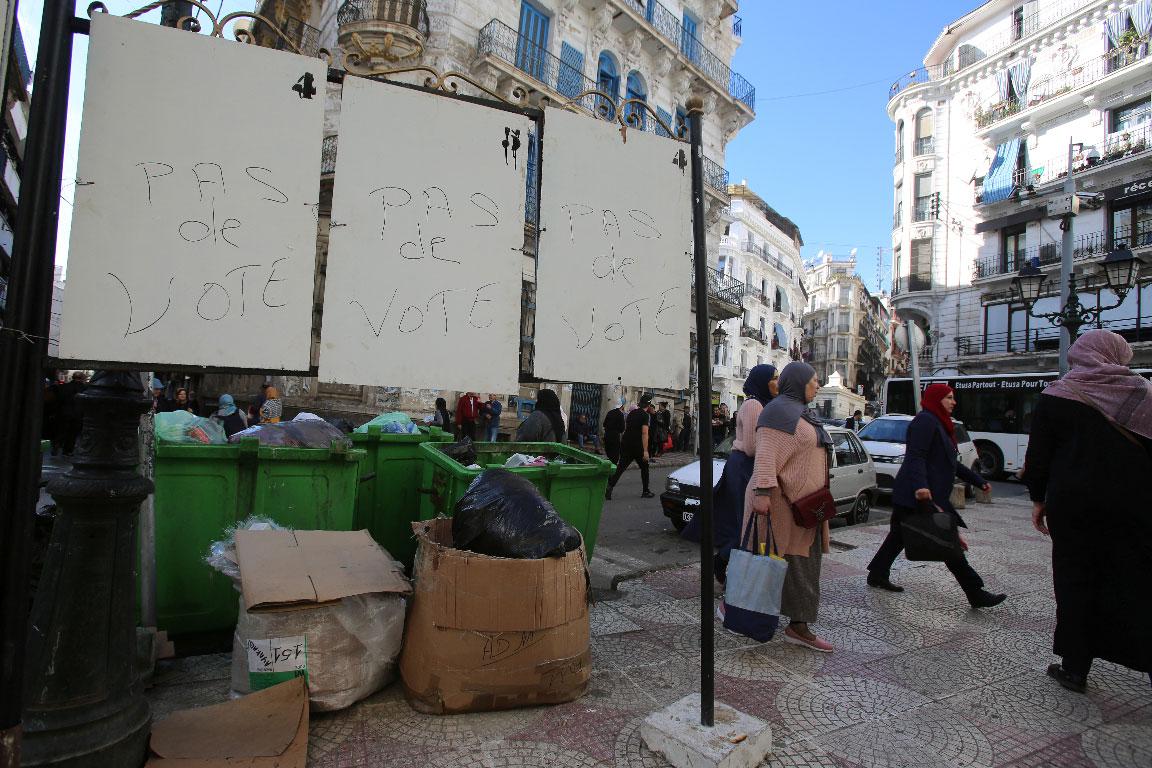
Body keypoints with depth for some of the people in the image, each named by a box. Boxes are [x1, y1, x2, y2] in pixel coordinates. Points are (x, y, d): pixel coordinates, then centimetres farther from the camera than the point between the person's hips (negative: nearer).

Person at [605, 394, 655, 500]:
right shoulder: (646, 416, -8)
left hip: (625, 443, 6)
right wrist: (645, 451, -18)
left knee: (620, 467, 2)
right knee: (644, 467, 13)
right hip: (637, 446, -6)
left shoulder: (631, 413, 15)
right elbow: (644, 433, -16)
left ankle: (609, 487, -15)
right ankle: (645, 492, 19)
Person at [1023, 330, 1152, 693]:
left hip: (1072, 504, -2)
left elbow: (1038, 455, -4)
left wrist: (1038, 499, 5)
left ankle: (1075, 667, 14)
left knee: (1075, 581, 7)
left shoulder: (1056, 396, -5)